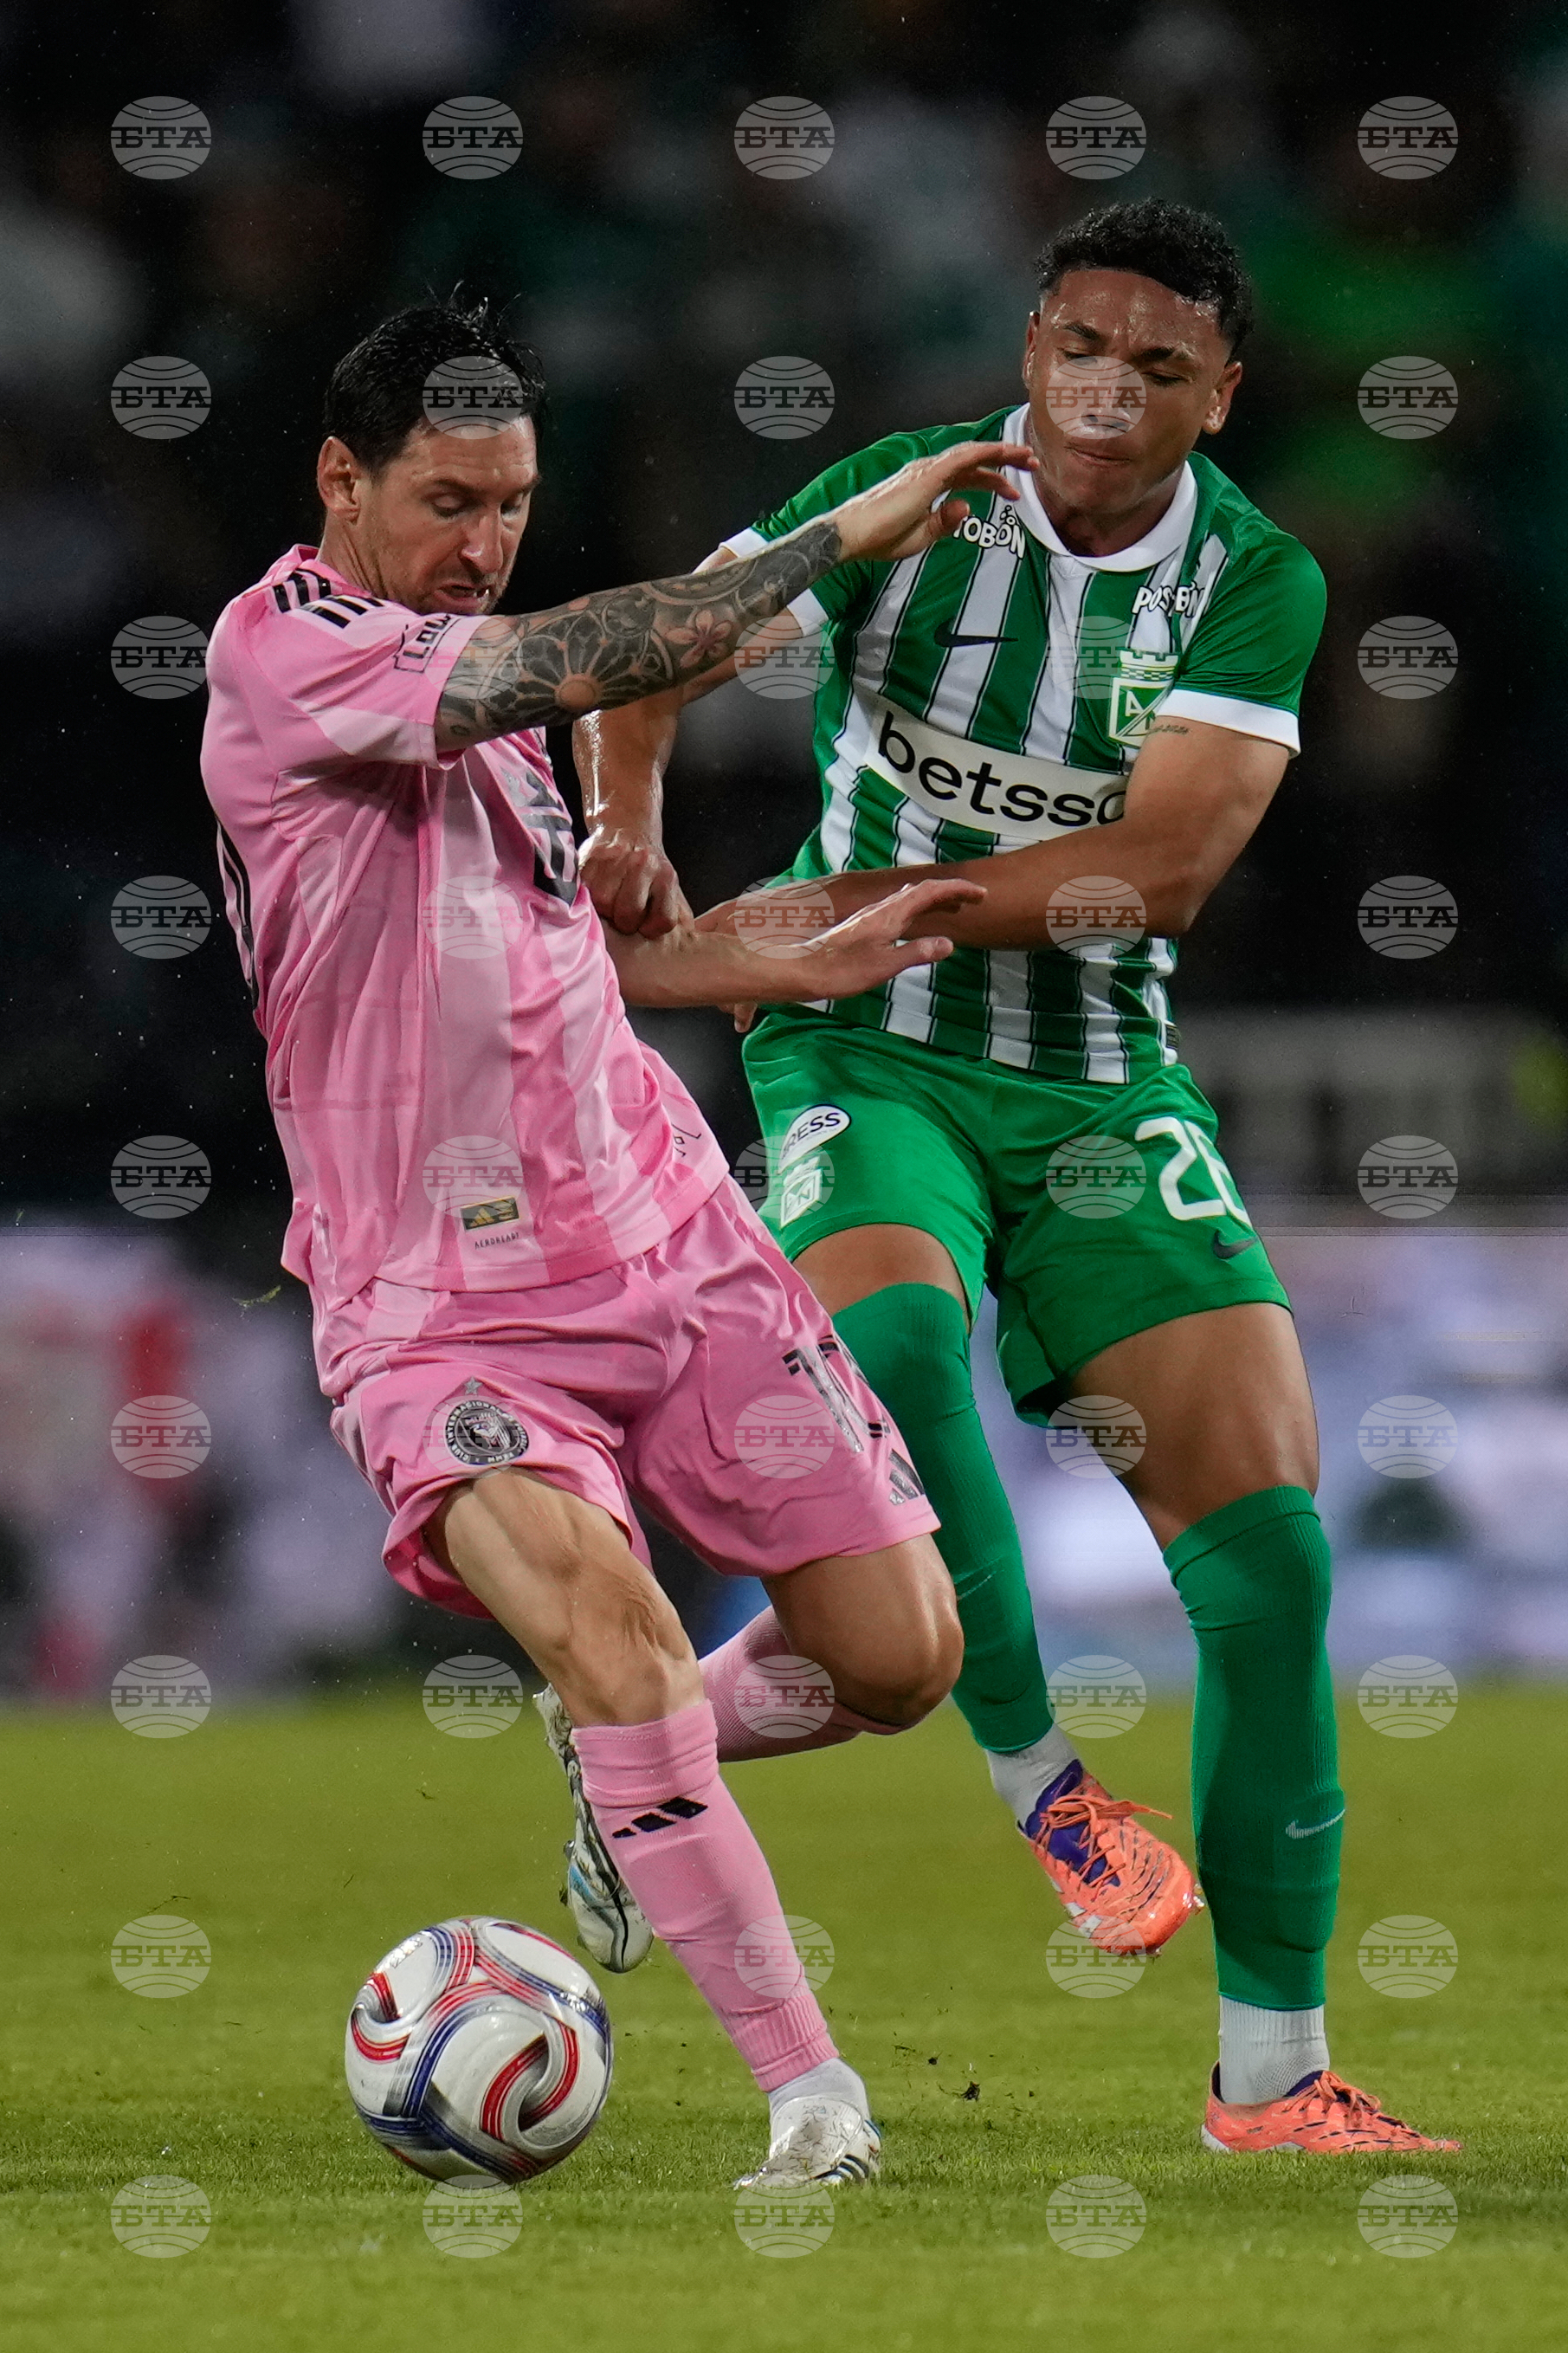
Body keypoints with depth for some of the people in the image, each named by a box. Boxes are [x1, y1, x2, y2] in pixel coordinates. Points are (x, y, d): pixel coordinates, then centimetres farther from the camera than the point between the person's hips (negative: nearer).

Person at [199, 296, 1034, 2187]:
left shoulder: (470, 681, 13)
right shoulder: (280, 653, -13)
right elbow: (592, 664, -25)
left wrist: (798, 964, 16)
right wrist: (844, 538, -19)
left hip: (671, 1246, 7)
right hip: (437, 1307, -7)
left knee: (899, 1654, 1)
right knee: (601, 1620, -31)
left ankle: (634, 1777, 32)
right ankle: (810, 2097, -25)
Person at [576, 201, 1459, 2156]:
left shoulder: (1258, 579, -4)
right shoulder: (906, 500, -6)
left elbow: (1167, 864, -14)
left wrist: (886, 906, -21)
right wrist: (628, 806, -33)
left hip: (1103, 1087, 2)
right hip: (864, 1059, -2)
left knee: (1268, 1545, -8)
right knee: (891, 1333, -36)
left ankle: (1272, 2074, 0)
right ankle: (1039, 1780, -15)